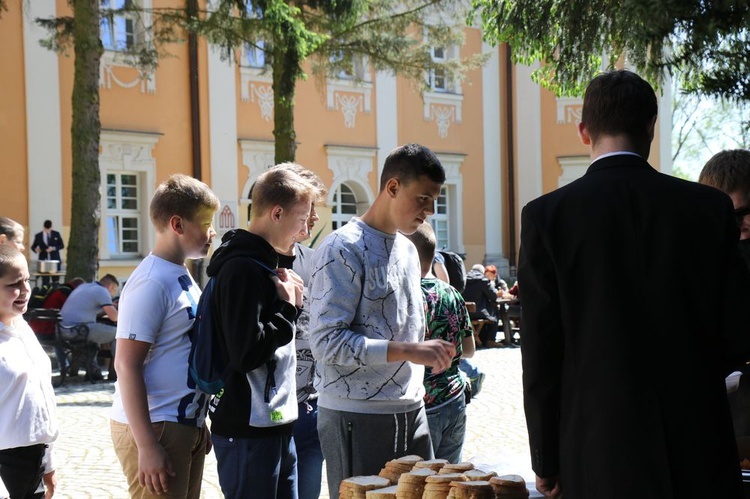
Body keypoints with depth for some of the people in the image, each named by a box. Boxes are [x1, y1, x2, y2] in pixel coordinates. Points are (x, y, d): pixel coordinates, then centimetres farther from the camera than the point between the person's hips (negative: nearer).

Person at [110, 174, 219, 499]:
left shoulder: (182, 276, 11)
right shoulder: (151, 282, -16)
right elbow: (126, 365, -19)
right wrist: (147, 445, -22)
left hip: (187, 426, 9)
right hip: (154, 429, -9)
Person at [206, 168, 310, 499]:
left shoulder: (262, 263, 15)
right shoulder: (243, 269, -18)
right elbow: (247, 353, -24)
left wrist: (291, 304, 3)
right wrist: (287, 307, -12)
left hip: (275, 424, 10)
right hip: (249, 431, -10)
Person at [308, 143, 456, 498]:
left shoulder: (407, 249, 15)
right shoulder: (342, 250, -11)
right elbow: (327, 342, -18)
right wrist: (409, 351, -21)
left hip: (411, 412, 7)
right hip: (357, 419, -7)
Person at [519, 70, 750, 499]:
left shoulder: (547, 216, -5)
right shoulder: (711, 207, -1)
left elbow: (541, 351, -4)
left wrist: (546, 462, 5)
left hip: (600, 457, -1)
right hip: (699, 454, 1)